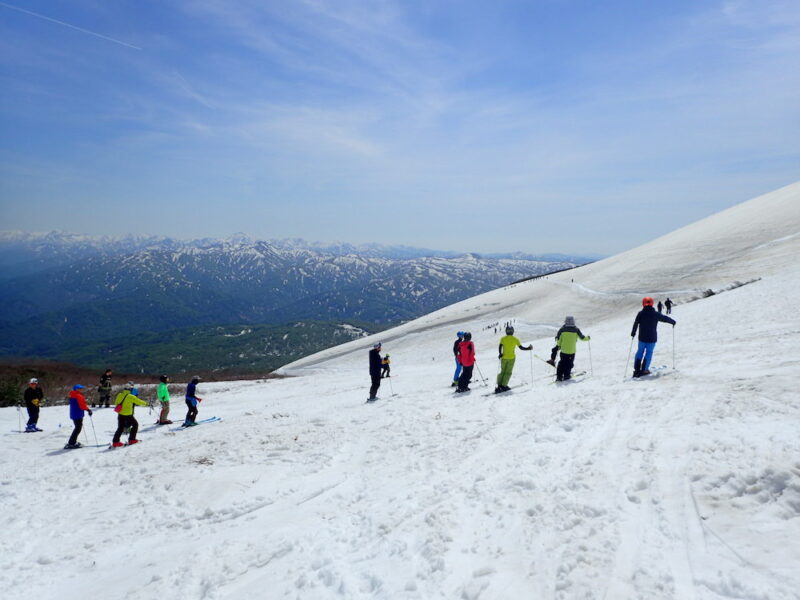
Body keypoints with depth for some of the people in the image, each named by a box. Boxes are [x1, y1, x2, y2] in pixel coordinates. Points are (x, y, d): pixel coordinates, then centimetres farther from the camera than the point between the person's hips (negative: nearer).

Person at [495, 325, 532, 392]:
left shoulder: (503, 339, -1)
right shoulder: (515, 339, -4)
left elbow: (500, 347, -11)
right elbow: (521, 347, -2)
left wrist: (500, 354, 0)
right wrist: (529, 348, 10)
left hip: (504, 358, 2)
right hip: (511, 358, -2)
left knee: (502, 371, 13)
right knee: (508, 372, 5)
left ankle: (499, 385, 5)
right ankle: (503, 386, -2)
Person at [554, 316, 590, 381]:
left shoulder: (562, 329, -3)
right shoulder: (576, 329, -5)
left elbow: (557, 338, -2)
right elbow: (582, 338, 4)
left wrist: (558, 345, 14)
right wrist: (587, 338, 24)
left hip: (563, 349, 1)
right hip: (572, 350, -1)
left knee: (562, 362, 12)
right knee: (569, 363, 12)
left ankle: (559, 376, 8)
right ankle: (566, 375, 8)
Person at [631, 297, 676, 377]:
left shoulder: (640, 313, -5)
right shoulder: (655, 314, -5)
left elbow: (636, 324, -7)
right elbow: (665, 318, 8)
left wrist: (633, 333, 3)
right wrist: (673, 322, 26)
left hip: (642, 337, 1)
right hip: (652, 338, -1)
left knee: (640, 351, 12)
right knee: (649, 353, 7)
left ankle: (637, 369, 7)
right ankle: (644, 370, 6)